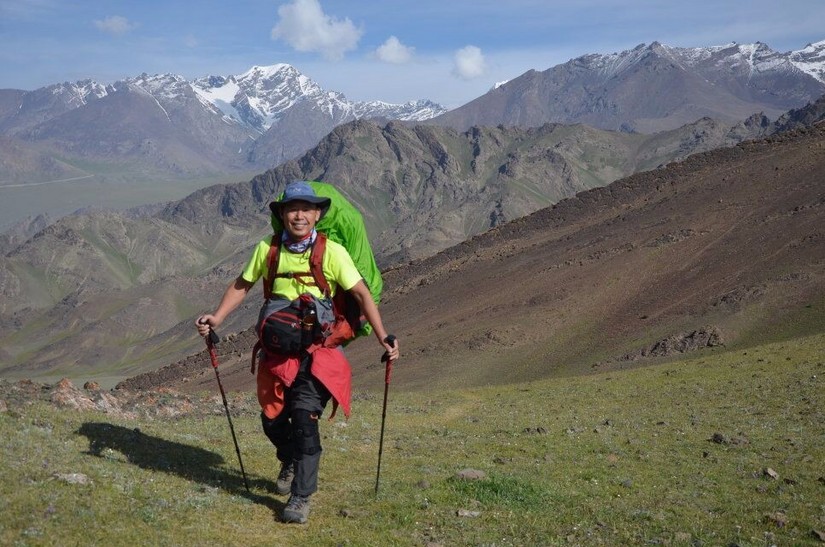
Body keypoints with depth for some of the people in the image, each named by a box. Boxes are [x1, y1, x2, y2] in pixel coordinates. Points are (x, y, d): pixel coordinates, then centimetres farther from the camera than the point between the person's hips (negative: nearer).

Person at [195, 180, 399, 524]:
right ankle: (291, 462, 44)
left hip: (319, 351, -4)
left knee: (304, 417, -18)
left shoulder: (332, 251, -11)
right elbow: (242, 285, 11)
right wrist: (217, 318, -1)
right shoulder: (268, 249, -2)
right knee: (272, 420, 10)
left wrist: (383, 337, -18)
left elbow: (361, 294, -11)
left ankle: (301, 497, -4)